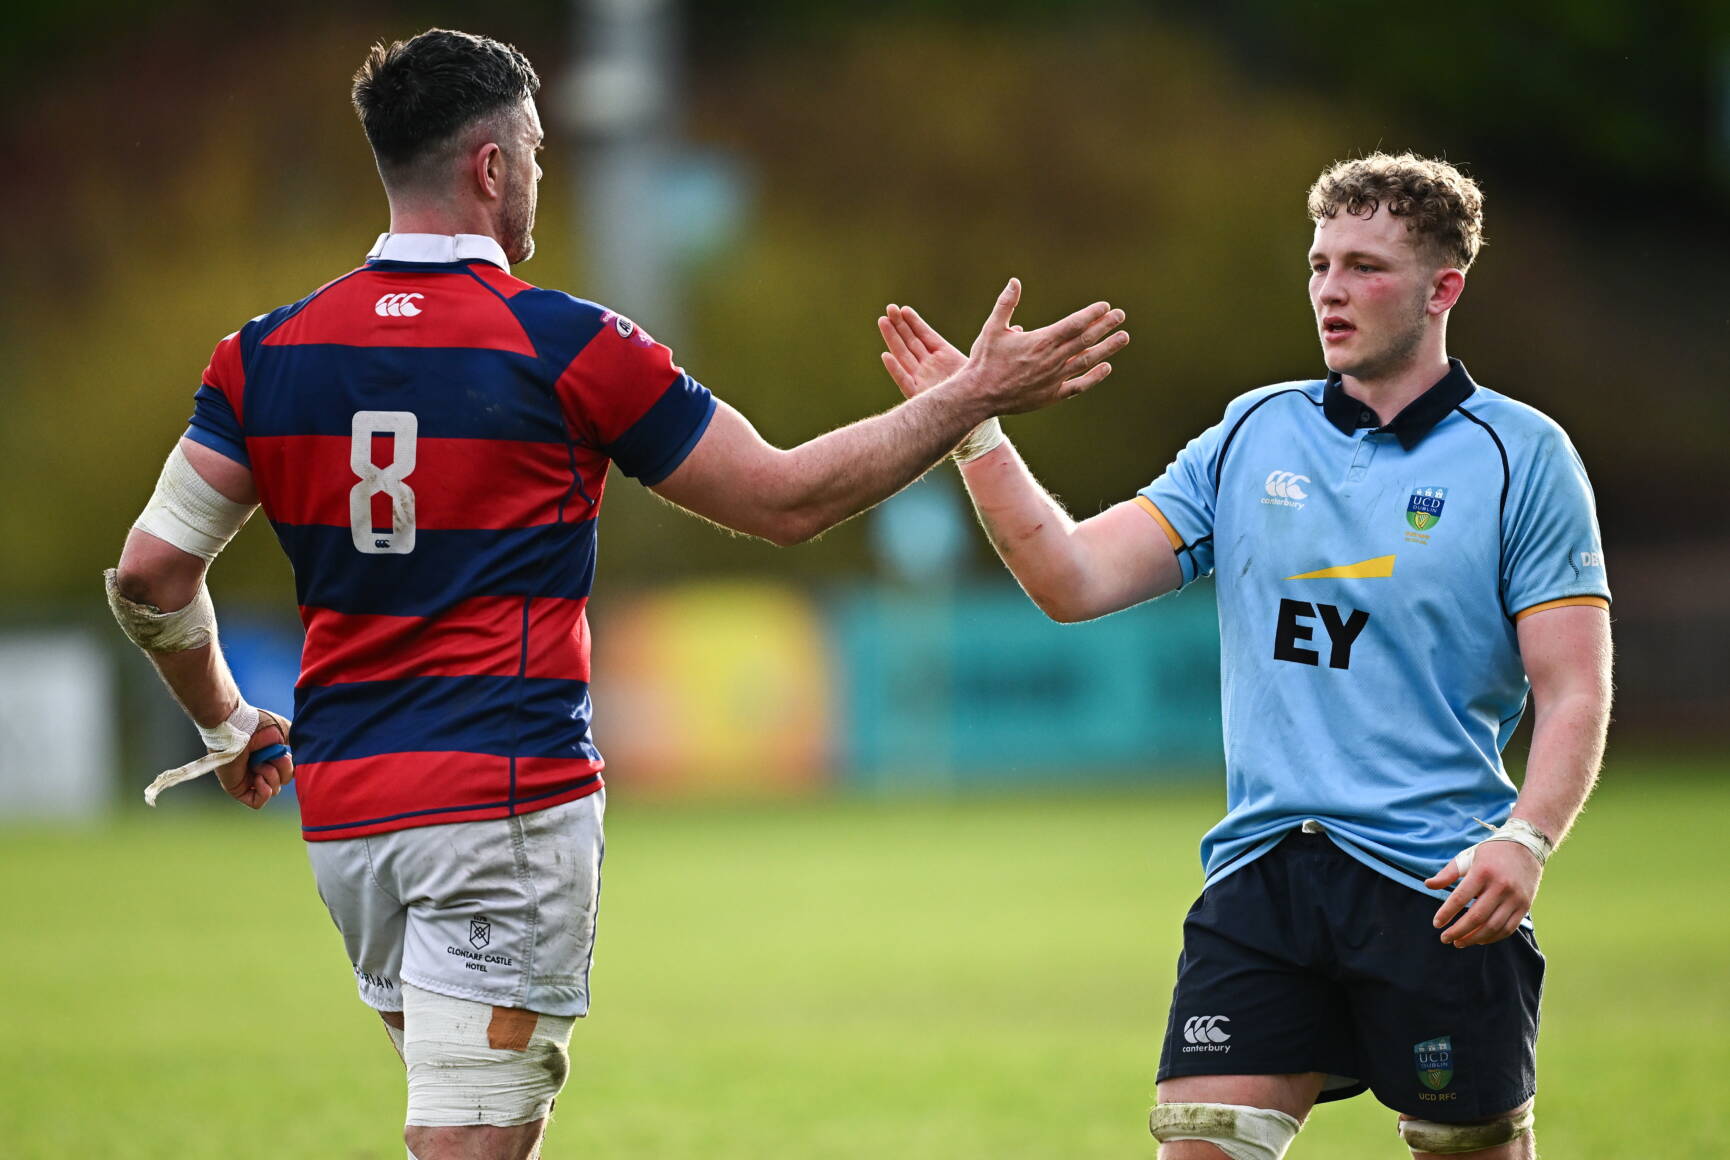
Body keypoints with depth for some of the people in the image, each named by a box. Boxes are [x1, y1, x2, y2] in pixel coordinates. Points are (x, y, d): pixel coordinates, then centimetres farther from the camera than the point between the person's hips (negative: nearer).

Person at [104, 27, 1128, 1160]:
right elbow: (787, 497, 0)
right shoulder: (566, 346, -8)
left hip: (341, 811, 6)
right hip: (505, 802, -6)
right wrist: (975, 396, 9)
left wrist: (228, 725, 21)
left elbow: (152, 570, 3)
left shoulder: (270, 353, 4)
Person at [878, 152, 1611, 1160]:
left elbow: (1575, 691, -4)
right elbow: (1075, 578, 8)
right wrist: (973, 430, -3)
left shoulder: (1521, 454, 0)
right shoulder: (1252, 435, 13)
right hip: (1259, 877, 3)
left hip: (1436, 884, -3)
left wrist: (1526, 839, -21)